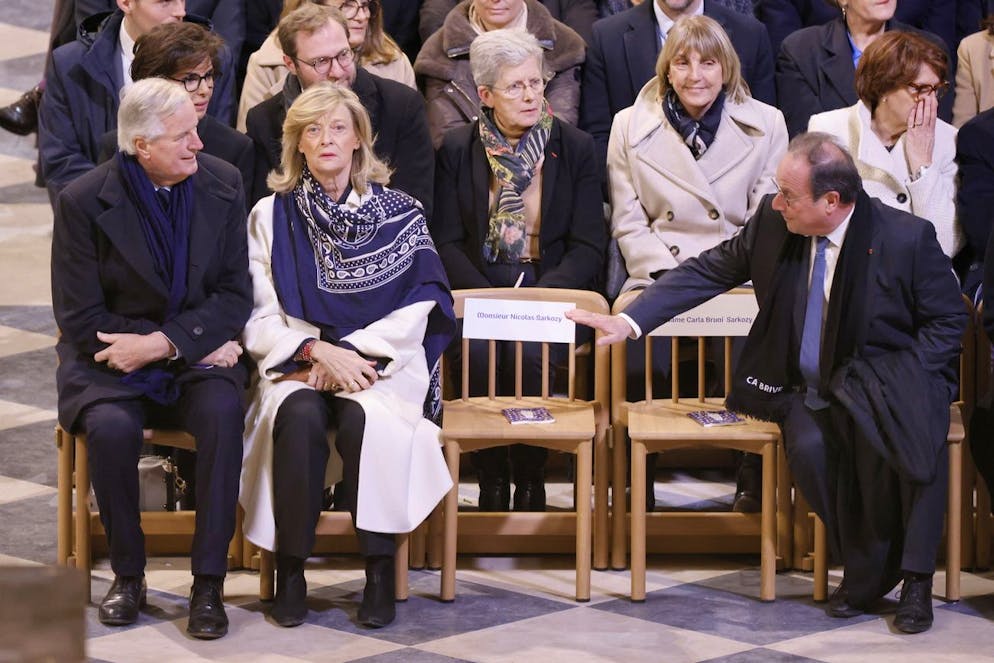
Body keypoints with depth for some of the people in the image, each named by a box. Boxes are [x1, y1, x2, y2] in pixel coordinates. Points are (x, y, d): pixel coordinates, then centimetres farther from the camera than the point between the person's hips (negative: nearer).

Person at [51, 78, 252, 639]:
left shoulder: (222, 183, 0)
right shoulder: (84, 201, -9)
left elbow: (236, 296, -1)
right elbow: (80, 319, -10)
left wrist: (164, 341, -18)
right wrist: (198, 341, -14)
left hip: (196, 359, 2)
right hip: (110, 361, -1)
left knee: (222, 414, -31)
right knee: (112, 426, -33)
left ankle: (209, 583, -23)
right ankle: (128, 576, -11)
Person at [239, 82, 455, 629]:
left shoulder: (398, 214, 8)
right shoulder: (272, 216, 10)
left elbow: (415, 311, 1)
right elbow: (259, 317, 3)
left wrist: (351, 354, -12)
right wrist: (318, 350, -15)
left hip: (381, 364, 0)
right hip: (297, 363, 1)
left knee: (364, 416, -34)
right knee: (300, 415, -33)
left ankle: (380, 569, -25)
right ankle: (290, 568, -24)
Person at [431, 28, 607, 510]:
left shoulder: (575, 149, 6)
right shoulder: (457, 150, 7)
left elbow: (588, 246, 1)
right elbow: (447, 242, 2)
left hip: (552, 285, -1)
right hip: (478, 285, 1)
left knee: (529, 350, -32)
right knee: (479, 348, -31)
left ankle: (530, 479, -15)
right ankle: (491, 481, -15)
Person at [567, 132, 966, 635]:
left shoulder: (909, 238, -13)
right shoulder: (772, 222, -5)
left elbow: (948, 320, -2)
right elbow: (708, 271, 4)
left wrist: (900, 381, -16)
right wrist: (629, 321, -5)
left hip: (885, 384, -3)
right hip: (809, 389, 3)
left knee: (908, 426, -37)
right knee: (809, 449, -31)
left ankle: (915, 577, -19)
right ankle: (865, 571, -6)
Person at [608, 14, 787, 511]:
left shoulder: (766, 125, 9)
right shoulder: (630, 126, 9)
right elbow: (628, 223, 7)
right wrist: (671, 272, -8)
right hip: (658, 277, 0)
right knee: (640, 359, -30)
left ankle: (754, 478, -9)